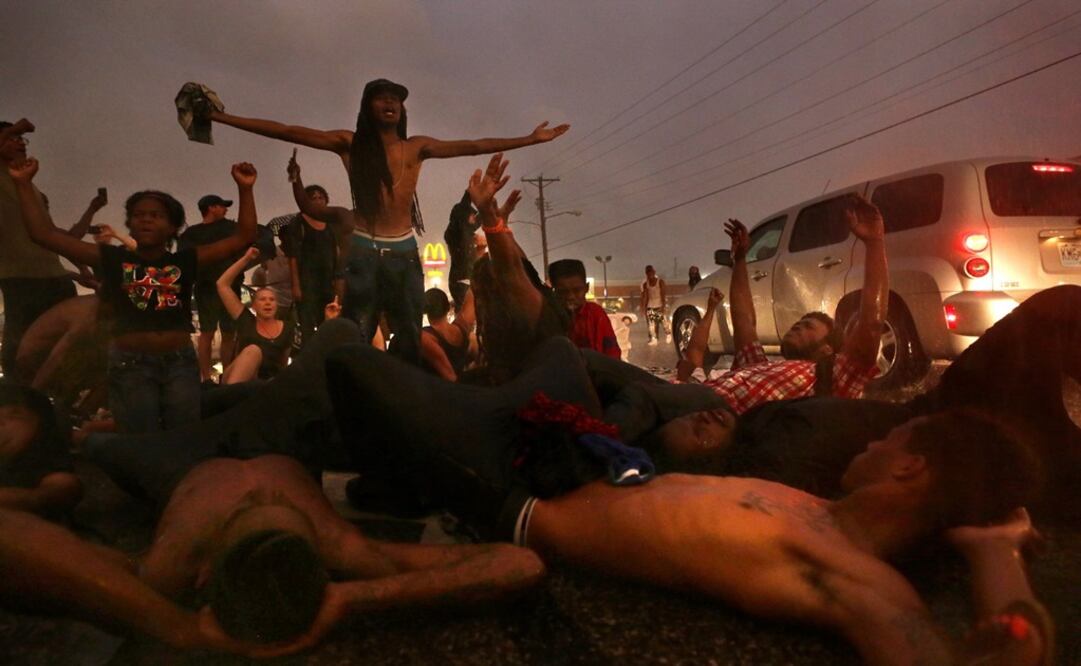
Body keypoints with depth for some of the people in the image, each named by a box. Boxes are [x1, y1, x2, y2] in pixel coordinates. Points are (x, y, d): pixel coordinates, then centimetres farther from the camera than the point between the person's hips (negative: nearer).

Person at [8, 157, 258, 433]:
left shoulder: (185, 261, 2)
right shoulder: (113, 259, 3)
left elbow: (243, 237, -3)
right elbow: (44, 233, 2)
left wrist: (244, 189, -12)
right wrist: (24, 183, -3)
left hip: (180, 362, 1)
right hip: (130, 364, 0)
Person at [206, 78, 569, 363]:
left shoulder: (417, 148, 9)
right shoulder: (349, 144, 5)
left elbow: (475, 146, 7)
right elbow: (288, 132, 1)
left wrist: (530, 139, 6)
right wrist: (224, 118, -3)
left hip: (404, 251, 2)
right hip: (363, 251, -2)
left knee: (410, 339, 5)